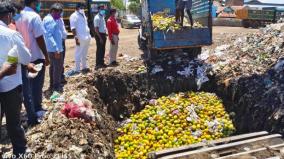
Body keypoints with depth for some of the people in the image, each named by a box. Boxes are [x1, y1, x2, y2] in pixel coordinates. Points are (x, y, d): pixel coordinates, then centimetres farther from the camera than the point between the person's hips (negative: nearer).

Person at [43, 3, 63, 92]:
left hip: (53, 48, 11)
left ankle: (52, 84, 28)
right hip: (55, 49, -11)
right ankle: (56, 86, 3)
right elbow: (48, 35, -24)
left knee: (53, 66, 17)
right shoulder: (50, 20, -16)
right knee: (58, 67, -4)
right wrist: (56, 49, -27)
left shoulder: (50, 19, 16)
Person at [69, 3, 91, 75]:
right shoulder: (74, 16, -7)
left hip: (87, 37, 8)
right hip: (80, 38, -8)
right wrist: (76, 38, -22)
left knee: (84, 54, 16)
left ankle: (84, 67, 25)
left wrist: (89, 35, 17)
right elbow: (73, 28, -15)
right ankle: (77, 69, 1)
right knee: (78, 54, -4)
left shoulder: (83, 15, 19)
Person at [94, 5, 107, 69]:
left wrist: (105, 35, 14)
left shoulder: (102, 17, 14)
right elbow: (96, 29, -19)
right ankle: (98, 64, 0)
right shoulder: (97, 18, -14)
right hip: (99, 35, -9)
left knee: (103, 49, 13)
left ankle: (102, 63, 23)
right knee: (99, 49, -5)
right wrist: (100, 38, -22)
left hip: (103, 34, 9)